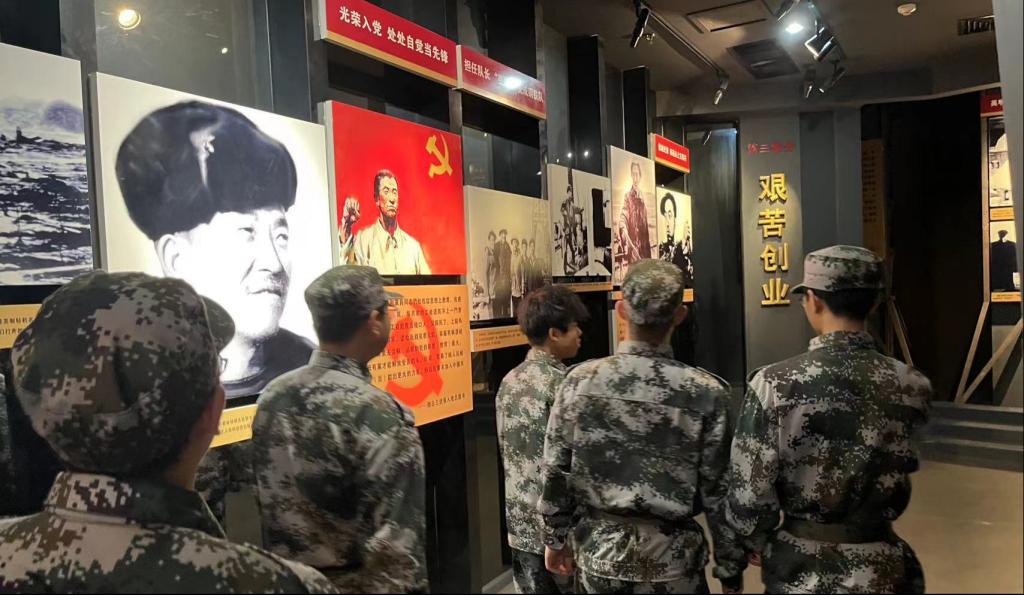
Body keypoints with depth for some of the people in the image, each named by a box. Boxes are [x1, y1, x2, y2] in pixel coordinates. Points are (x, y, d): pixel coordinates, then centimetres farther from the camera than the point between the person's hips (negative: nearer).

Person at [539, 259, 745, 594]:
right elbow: (718, 493, -9)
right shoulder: (706, 393, -15)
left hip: (599, 551, 2)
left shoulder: (580, 381, -11)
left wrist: (556, 538, 11)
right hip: (670, 557, -2)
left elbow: (554, 473, -4)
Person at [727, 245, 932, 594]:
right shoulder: (911, 386, -9)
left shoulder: (774, 384, -18)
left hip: (800, 567, -2)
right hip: (881, 566, 2)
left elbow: (749, 490, -14)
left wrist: (759, 544, 5)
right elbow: (900, 469, 4)